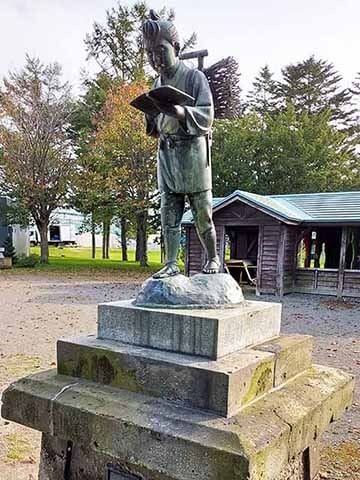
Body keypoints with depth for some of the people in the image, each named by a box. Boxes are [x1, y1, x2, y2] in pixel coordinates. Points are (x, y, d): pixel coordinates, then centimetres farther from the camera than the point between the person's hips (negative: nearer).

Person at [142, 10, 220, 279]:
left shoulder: (194, 77, -2)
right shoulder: (158, 83, 17)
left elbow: (206, 117, -12)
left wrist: (180, 112, -28)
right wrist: (151, 119, 0)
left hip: (192, 149, -6)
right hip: (166, 152, 6)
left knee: (202, 212, -1)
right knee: (169, 213, 2)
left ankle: (212, 259, 12)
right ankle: (171, 264, 6)